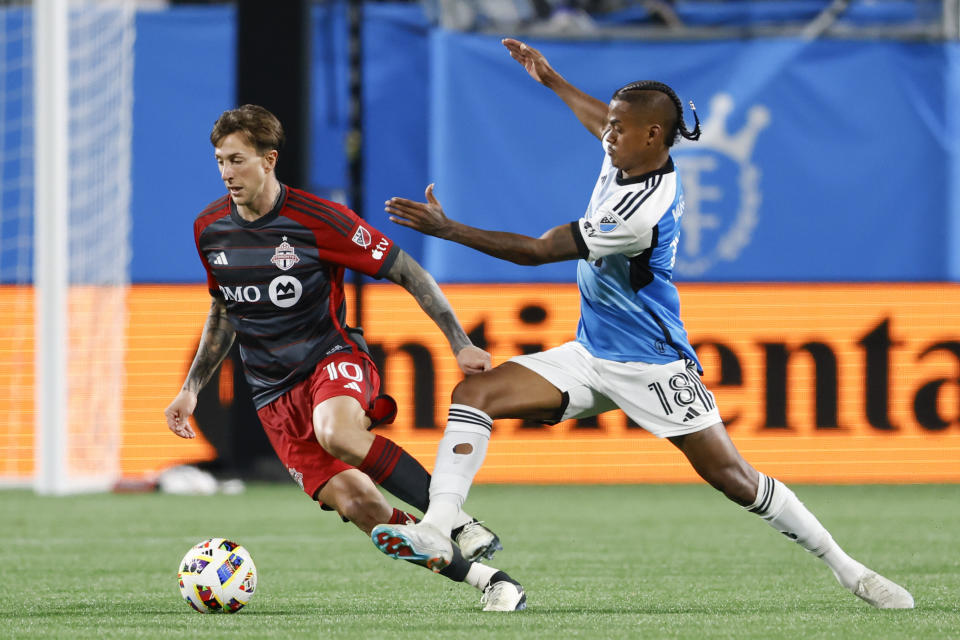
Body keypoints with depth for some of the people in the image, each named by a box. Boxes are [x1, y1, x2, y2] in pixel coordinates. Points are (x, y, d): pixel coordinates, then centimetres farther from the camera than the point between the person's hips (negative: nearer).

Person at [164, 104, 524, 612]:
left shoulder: (317, 219, -11)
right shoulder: (210, 230, 4)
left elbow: (407, 273, -5)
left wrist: (459, 343, -10)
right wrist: (191, 389, 15)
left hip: (332, 359, -4)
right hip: (273, 393, 4)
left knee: (338, 434, -40)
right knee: (355, 503, -18)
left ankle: (460, 525, -25)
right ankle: (482, 577, -10)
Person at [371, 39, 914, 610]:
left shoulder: (644, 209, -27)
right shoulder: (633, 155, -1)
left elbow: (539, 250, -24)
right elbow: (602, 121, 28)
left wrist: (449, 230, -23)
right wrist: (552, 80, 32)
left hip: (653, 367, -9)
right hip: (589, 358, 9)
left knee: (735, 479, -8)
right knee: (473, 393, -10)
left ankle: (846, 568, 5)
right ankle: (438, 529, -19)